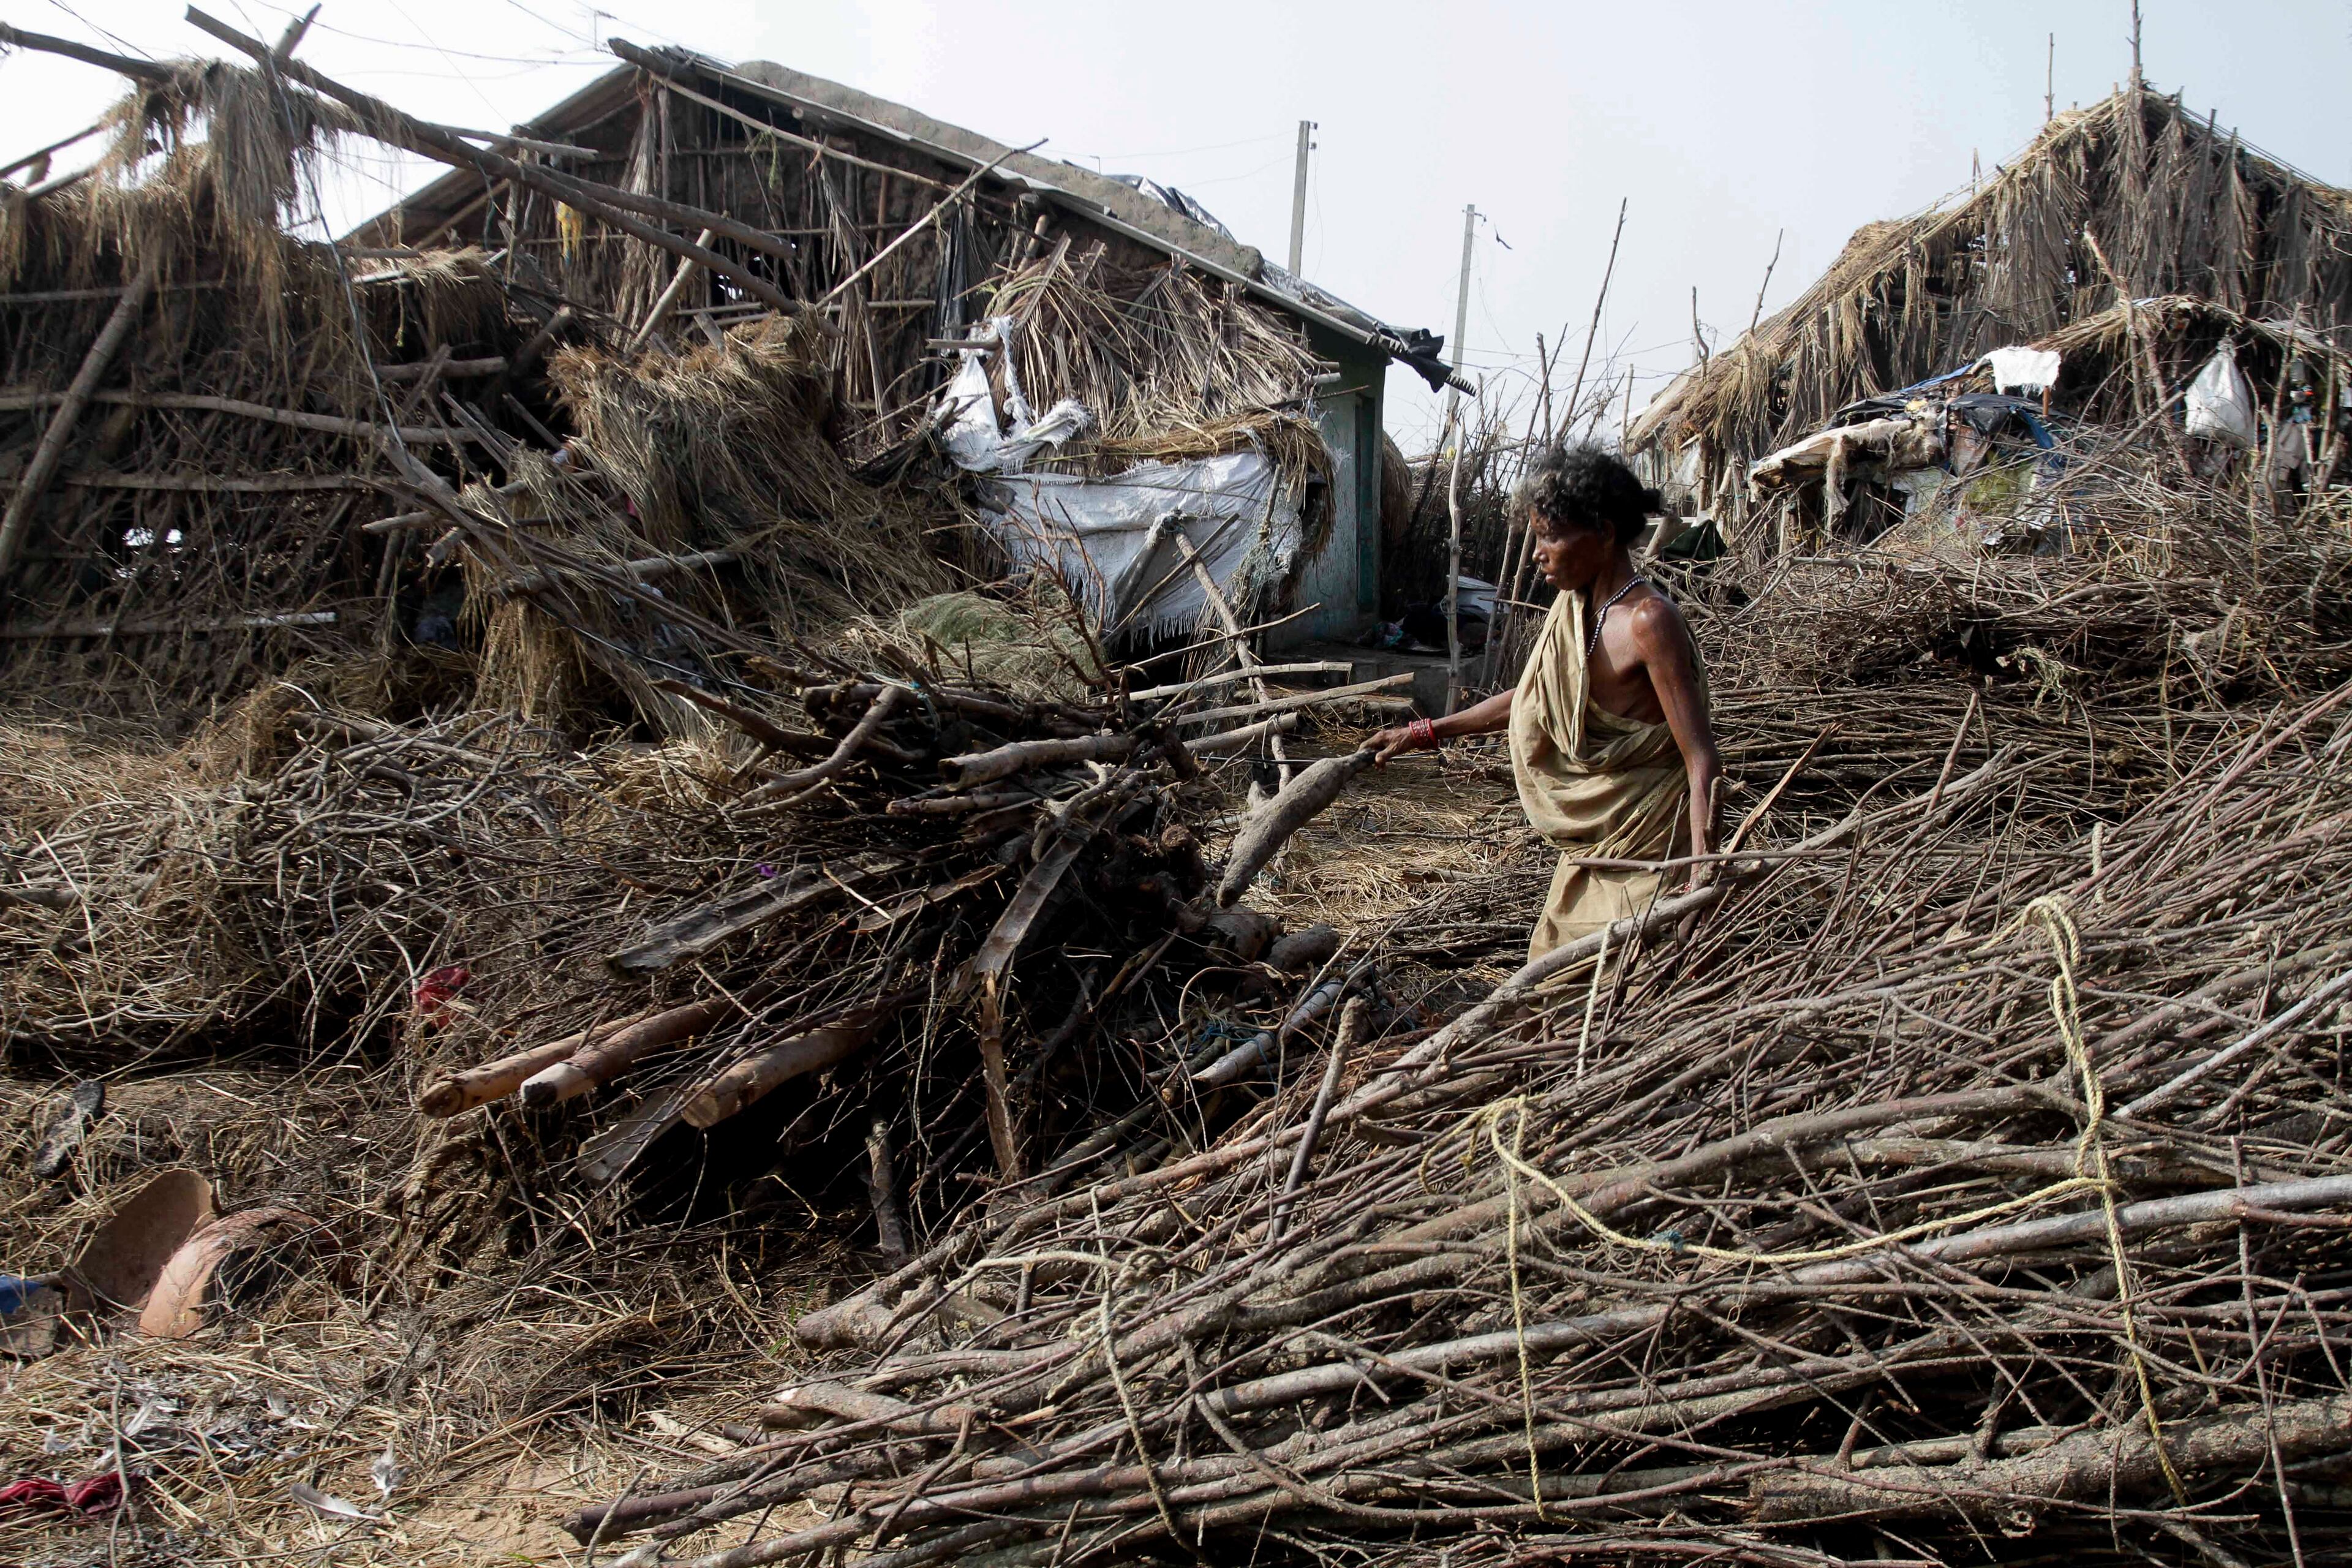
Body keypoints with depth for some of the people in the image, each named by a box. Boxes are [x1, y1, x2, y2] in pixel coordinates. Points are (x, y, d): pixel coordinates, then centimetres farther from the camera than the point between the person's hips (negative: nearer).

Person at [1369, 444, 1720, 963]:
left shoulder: (1648, 622, -20)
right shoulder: (1573, 608, 6)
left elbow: (1703, 762, -24)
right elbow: (1532, 698, 23)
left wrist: (1702, 886, -32)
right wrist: (1423, 734, 24)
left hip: (1649, 857, -9)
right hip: (1591, 852, 9)